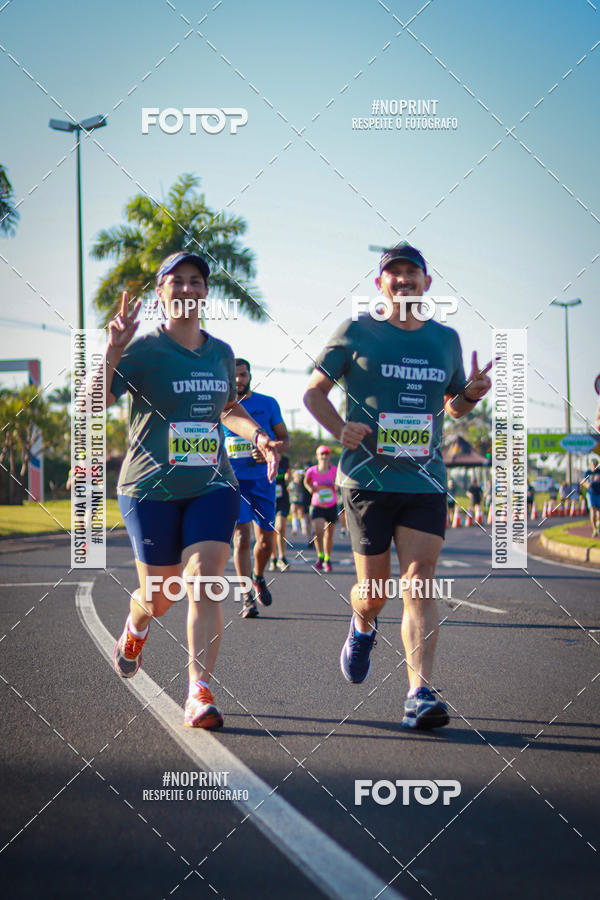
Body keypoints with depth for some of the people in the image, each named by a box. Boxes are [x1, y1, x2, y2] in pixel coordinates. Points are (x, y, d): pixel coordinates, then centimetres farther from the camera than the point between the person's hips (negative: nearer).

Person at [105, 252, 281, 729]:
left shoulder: (221, 353, 9)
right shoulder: (143, 350, -7)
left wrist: (258, 435, 10)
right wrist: (113, 349, -34)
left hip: (212, 485, 3)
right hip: (151, 489, -3)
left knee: (204, 584, -15)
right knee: (160, 595, 8)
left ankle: (200, 694, -14)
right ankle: (136, 625, 45)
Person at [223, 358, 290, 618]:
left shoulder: (268, 404, 6)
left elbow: (285, 439, 8)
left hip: (262, 479, 1)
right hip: (233, 480, -1)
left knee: (265, 540, 4)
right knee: (241, 538, -12)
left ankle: (258, 577, 35)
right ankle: (248, 599, -10)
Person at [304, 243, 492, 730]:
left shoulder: (446, 339, 12)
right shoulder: (356, 333, 2)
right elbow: (314, 391, 7)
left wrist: (472, 394, 1)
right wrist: (341, 429, -11)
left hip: (426, 481, 2)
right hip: (368, 478, -2)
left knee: (419, 584, -11)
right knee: (374, 592, 3)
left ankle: (420, 691, -14)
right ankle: (363, 627, 39)